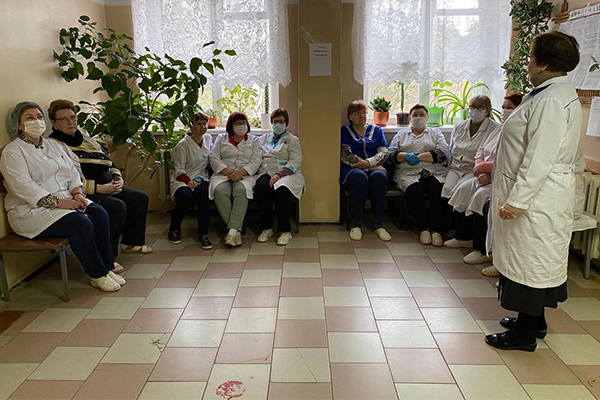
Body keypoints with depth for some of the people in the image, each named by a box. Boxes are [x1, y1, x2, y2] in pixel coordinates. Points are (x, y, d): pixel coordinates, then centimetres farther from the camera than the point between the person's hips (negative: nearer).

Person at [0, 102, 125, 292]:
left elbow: (72, 172, 16)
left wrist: (77, 193, -5)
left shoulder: (53, 145, 19)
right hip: (31, 210, -7)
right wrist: (56, 202, -26)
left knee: (99, 214, -19)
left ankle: (106, 268, -12)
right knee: (81, 223, -30)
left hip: (65, 199, 7)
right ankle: (97, 275, -16)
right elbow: (22, 186, -18)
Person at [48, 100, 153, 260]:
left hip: (108, 188, 9)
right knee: (117, 207, -30)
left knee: (140, 198, 2)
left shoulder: (84, 138, 17)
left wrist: (117, 178, 2)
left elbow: (108, 161, 23)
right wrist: (100, 188, -22)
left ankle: (131, 243, 12)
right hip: (86, 195, -9)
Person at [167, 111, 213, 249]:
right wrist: (188, 181, -26)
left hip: (201, 177, 3)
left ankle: (203, 235, -28)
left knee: (202, 192, -33)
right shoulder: (183, 144, -5)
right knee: (186, 197, -35)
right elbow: (179, 169, -8)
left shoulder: (208, 139, 12)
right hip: (182, 180, -3)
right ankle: (174, 228, -4)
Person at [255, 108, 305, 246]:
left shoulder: (292, 140, 12)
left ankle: (285, 230, -23)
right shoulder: (263, 139, 26)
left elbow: (295, 162, -3)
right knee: (261, 187, -31)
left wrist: (278, 175, -17)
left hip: (286, 174, -2)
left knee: (282, 190, -35)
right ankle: (266, 228, -20)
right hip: (266, 173, 3)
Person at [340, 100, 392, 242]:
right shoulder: (345, 131, 12)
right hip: (352, 171, -2)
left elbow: (384, 152, 5)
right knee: (360, 176, -37)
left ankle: (379, 225, -29)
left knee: (379, 176, -34)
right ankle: (356, 225, -29)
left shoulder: (376, 130, 20)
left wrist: (368, 162, -15)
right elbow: (346, 156, -3)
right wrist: (372, 166, -10)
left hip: (374, 169, 2)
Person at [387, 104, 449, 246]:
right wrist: (407, 156, -8)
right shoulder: (401, 135, 26)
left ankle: (436, 229, -29)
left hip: (435, 172, 0)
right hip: (409, 173, 0)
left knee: (438, 191, -33)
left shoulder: (436, 133, 23)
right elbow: (392, 154, 12)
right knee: (414, 191, -34)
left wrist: (418, 156, -5)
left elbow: (443, 153, 4)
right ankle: (424, 228, -25)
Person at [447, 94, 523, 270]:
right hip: (487, 177, 9)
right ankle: (464, 237, 2)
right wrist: (480, 169, -6)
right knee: (464, 189, -9)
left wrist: (484, 166, -15)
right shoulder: (500, 129, 17)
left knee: (481, 196, -28)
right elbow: (481, 151, 15)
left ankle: (482, 250, -14)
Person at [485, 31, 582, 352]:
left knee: (530, 258, 0)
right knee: (536, 259, 19)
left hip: (536, 196, -10)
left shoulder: (551, 101, -21)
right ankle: (534, 320, 34)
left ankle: (525, 333, 15)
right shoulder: (557, 93, 13)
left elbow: (540, 160, -25)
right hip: (540, 196, 10)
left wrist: (516, 202, -23)